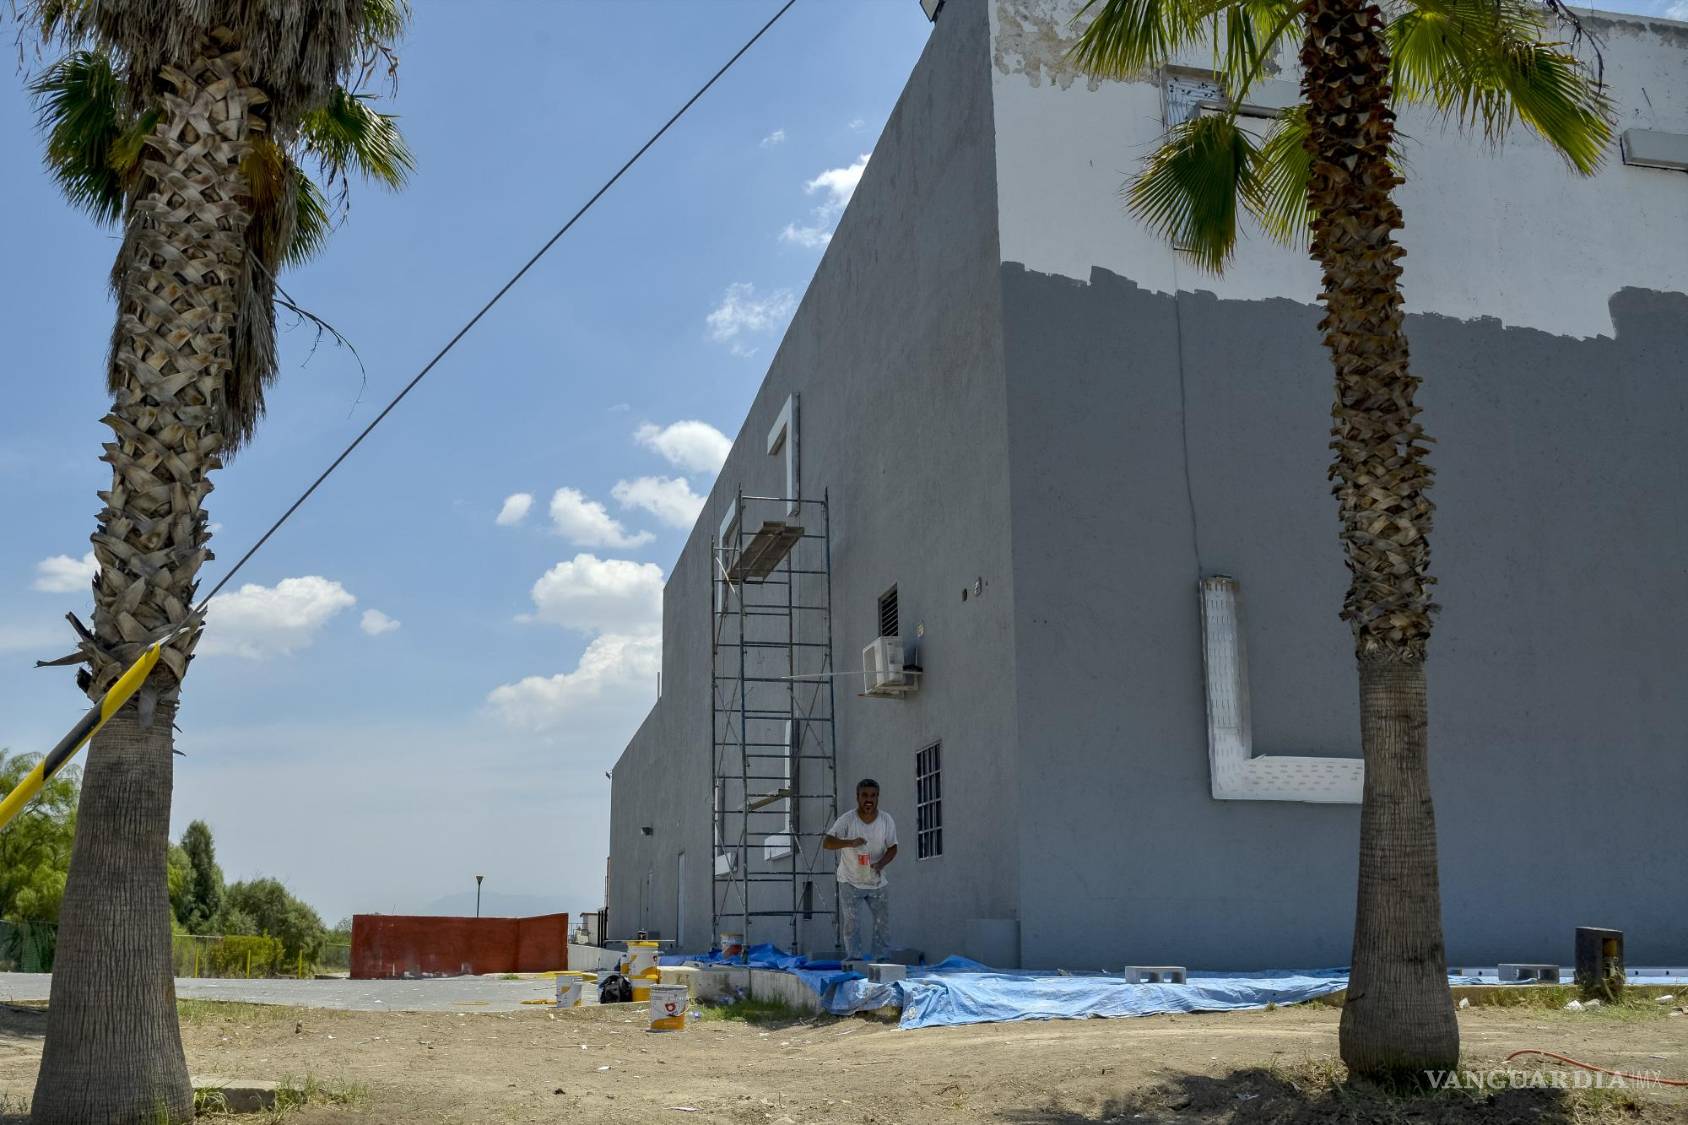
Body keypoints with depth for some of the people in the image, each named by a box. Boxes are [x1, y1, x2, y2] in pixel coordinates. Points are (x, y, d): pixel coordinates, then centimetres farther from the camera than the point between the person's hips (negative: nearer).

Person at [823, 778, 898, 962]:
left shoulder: (886, 820, -6)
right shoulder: (847, 820, -16)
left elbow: (892, 848, -1)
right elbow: (826, 843, -24)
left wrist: (881, 863, -21)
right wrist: (850, 843, -41)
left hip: (876, 882, 3)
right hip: (850, 882, -3)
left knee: (883, 920, 5)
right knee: (852, 923, -5)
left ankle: (878, 957, 19)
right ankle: (855, 958, 3)